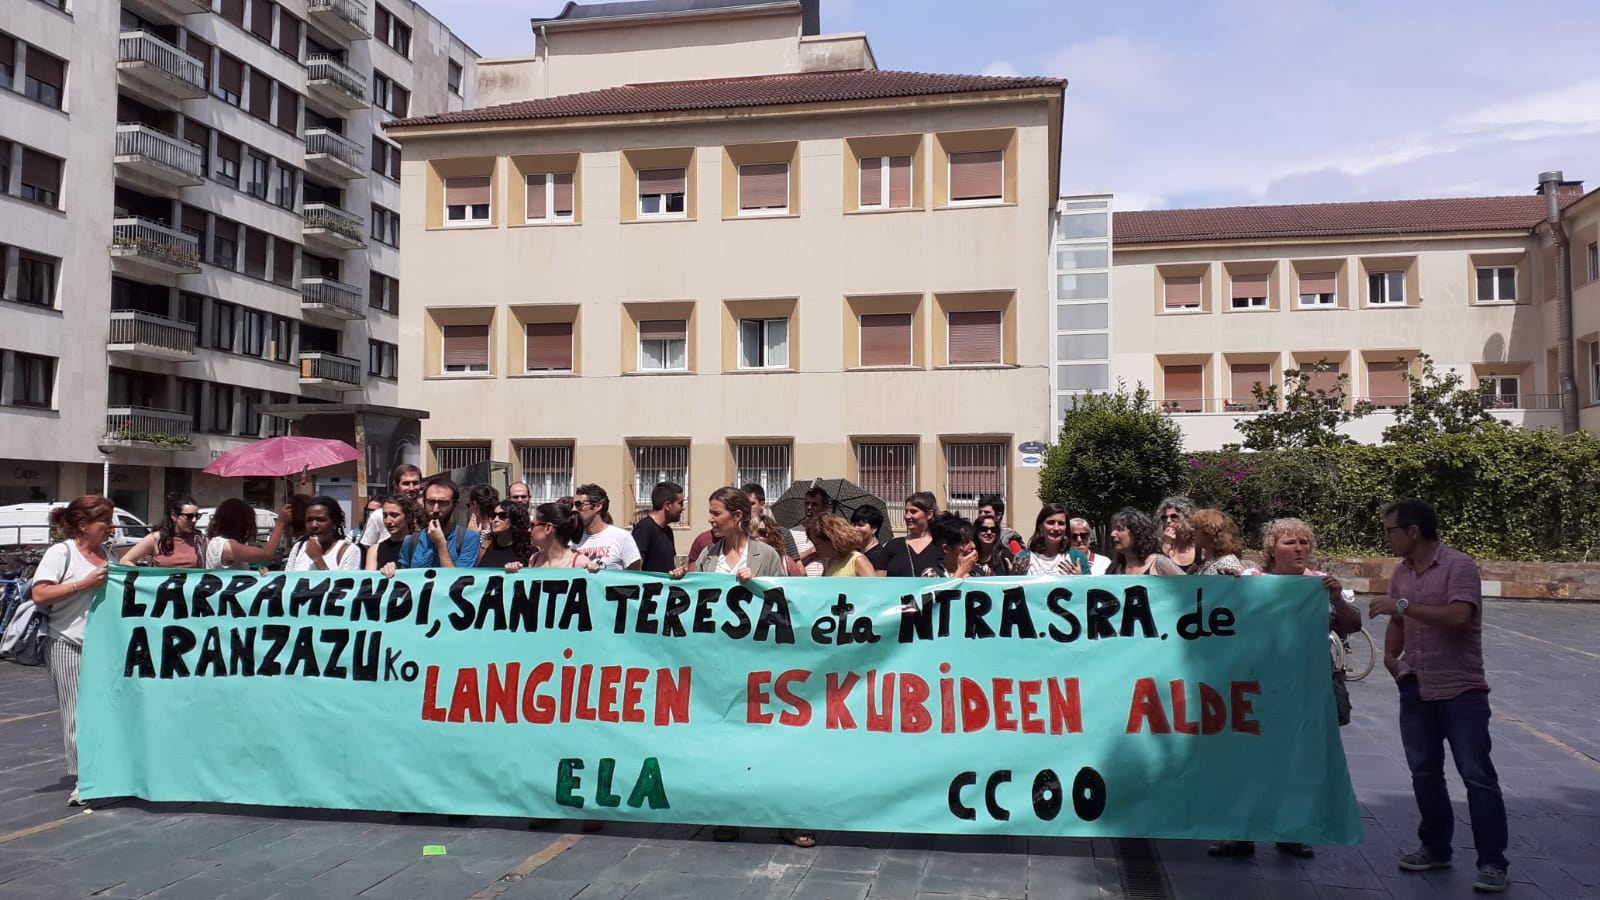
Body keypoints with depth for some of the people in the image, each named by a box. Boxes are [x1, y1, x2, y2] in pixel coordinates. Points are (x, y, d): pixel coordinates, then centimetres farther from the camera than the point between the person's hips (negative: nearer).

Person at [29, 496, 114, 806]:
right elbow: (40, 595, -14)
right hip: (69, 646, -5)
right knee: (78, 715, -2)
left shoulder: (108, 553, 14)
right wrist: (83, 584, -19)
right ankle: (82, 782, 5)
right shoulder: (61, 553, -5)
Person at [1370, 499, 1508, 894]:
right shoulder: (1401, 572, 7)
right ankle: (1435, 848, 25)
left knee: (1477, 775, -3)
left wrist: (1403, 605, -26)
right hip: (1416, 690, 7)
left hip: (1462, 691, -7)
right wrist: (1390, 656, 0)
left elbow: (1458, 616, -28)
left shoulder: (1459, 565, -14)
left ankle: (1492, 862, 4)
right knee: (1424, 773, 13)